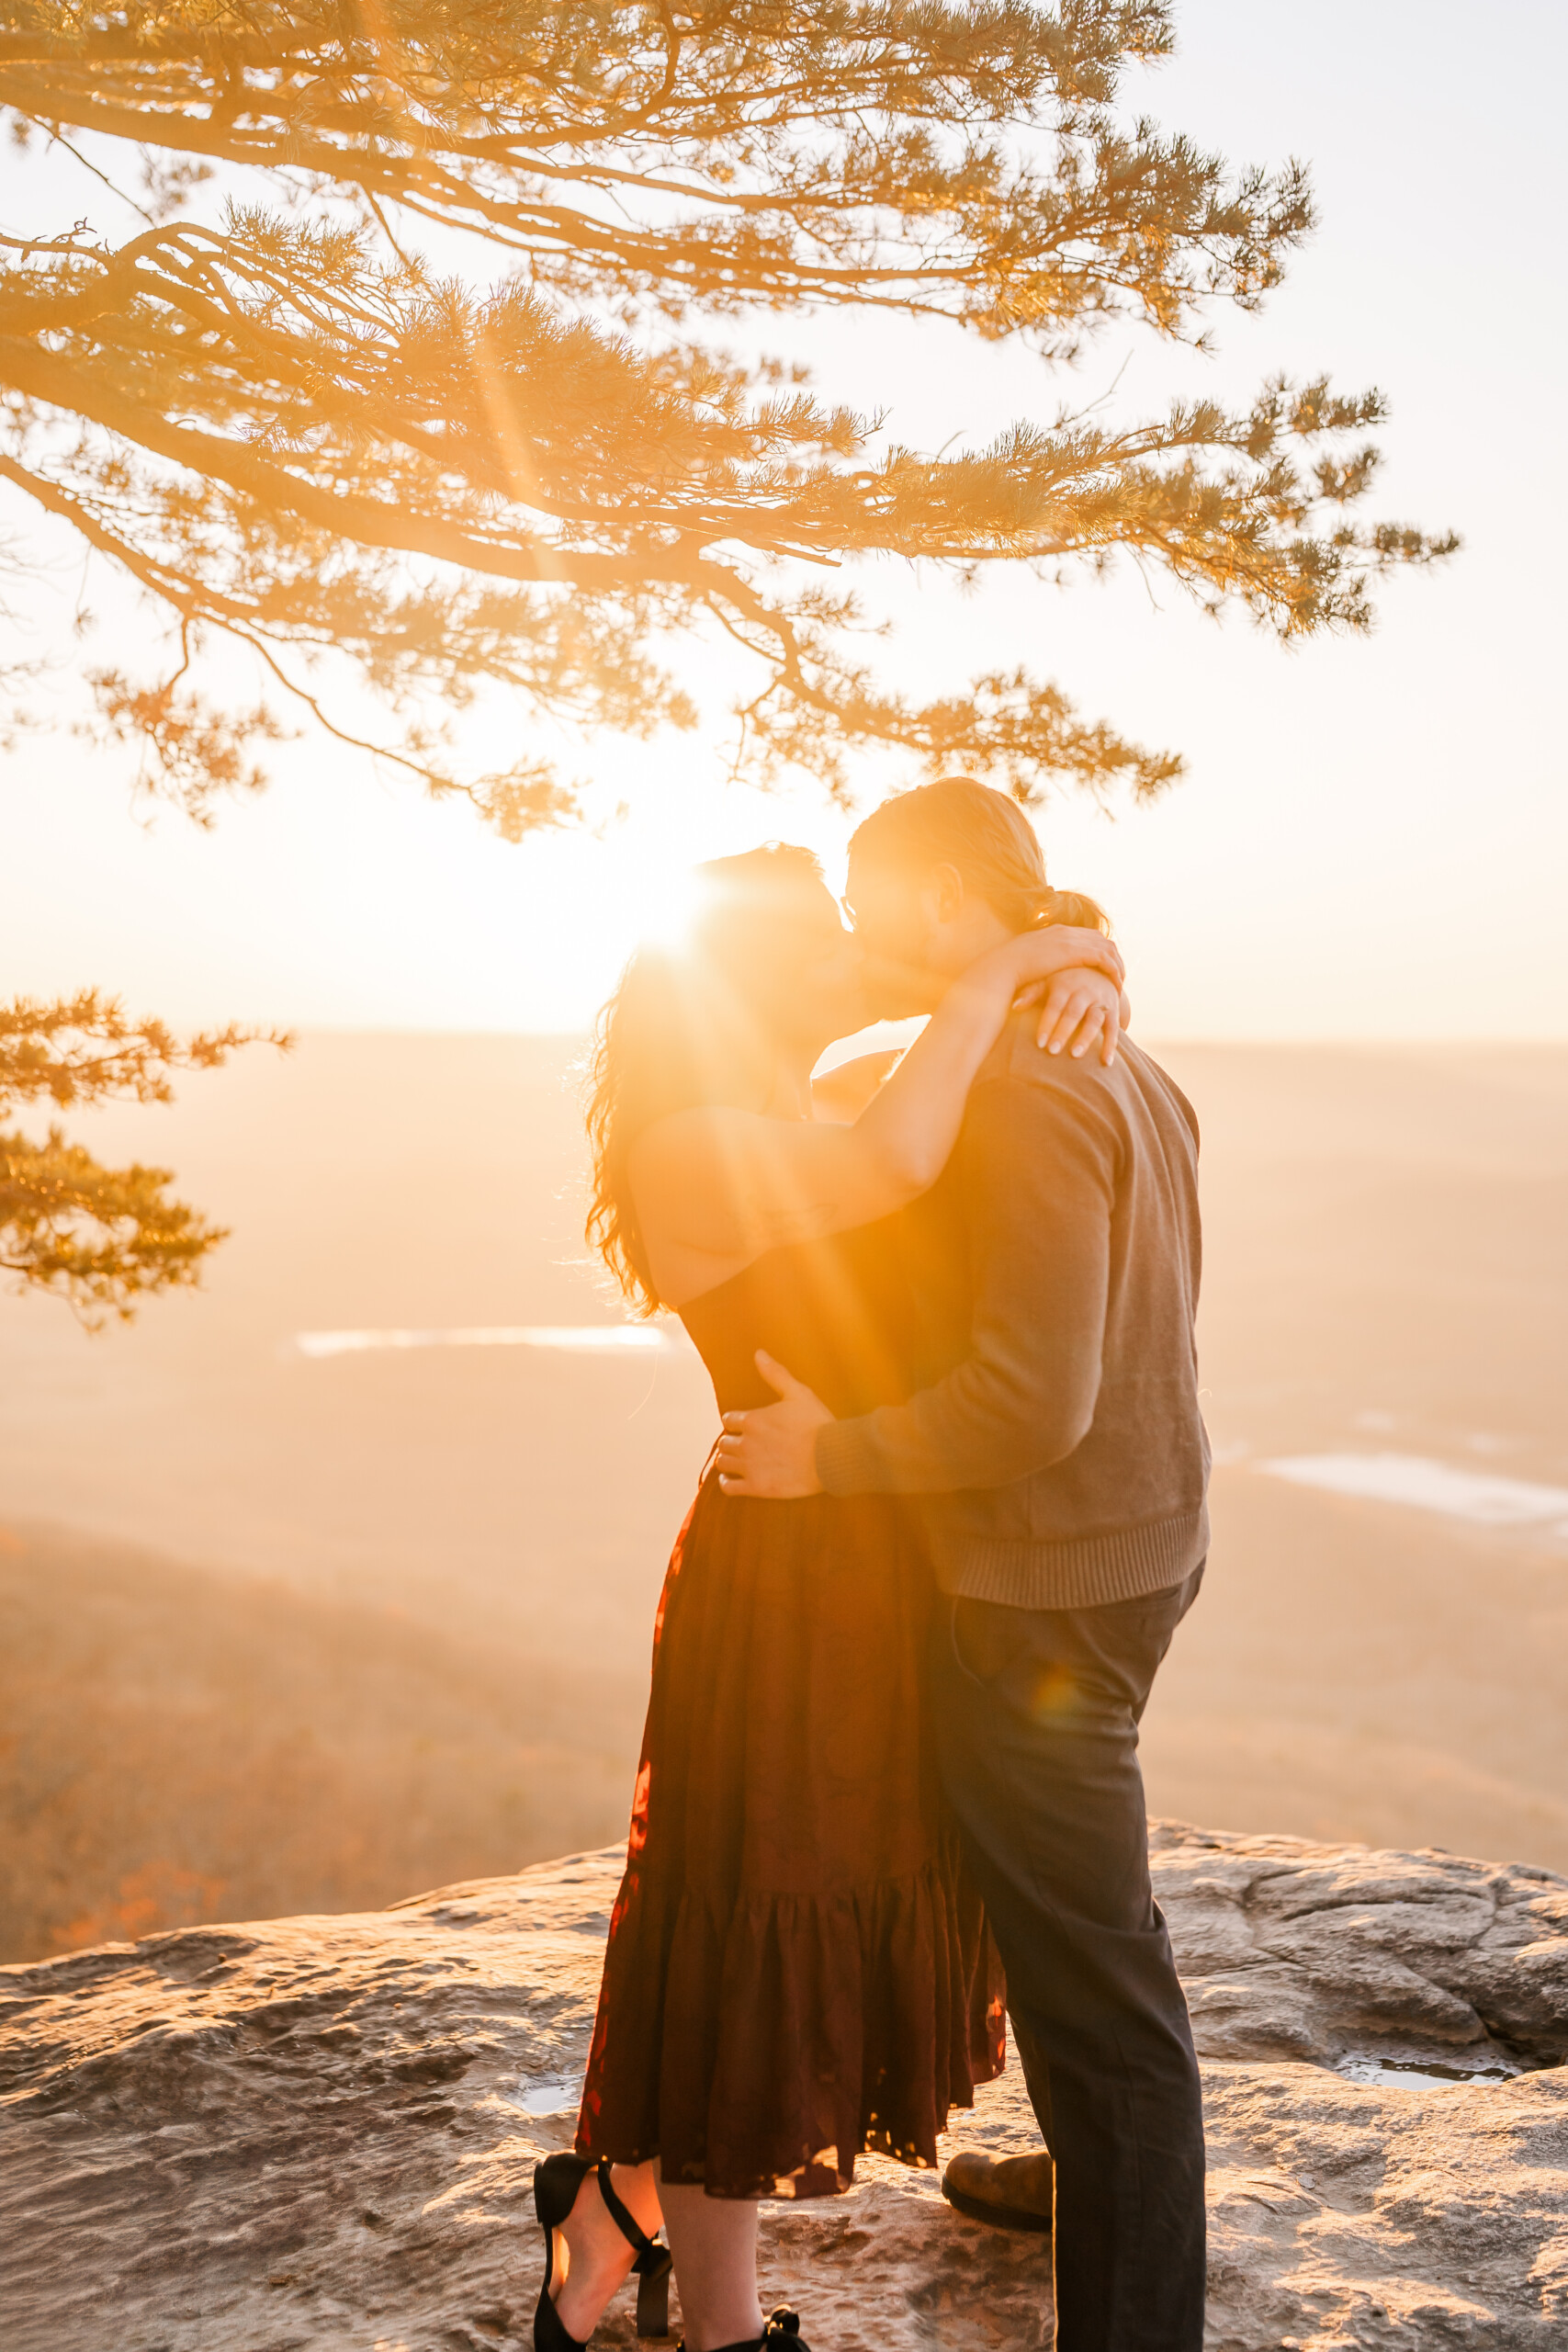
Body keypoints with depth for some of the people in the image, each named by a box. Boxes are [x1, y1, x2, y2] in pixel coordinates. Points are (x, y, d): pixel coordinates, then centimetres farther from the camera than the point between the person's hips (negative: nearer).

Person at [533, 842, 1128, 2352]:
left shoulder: (803, 1134, 11)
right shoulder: (688, 1150, -16)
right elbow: (896, 1166, -35)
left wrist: (1088, 984, -9)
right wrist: (996, 971, -22)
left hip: (875, 1575, 9)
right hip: (785, 1590, -9)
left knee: (833, 1925, 20)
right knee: (755, 1948, 5)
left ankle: (618, 2193, 38)